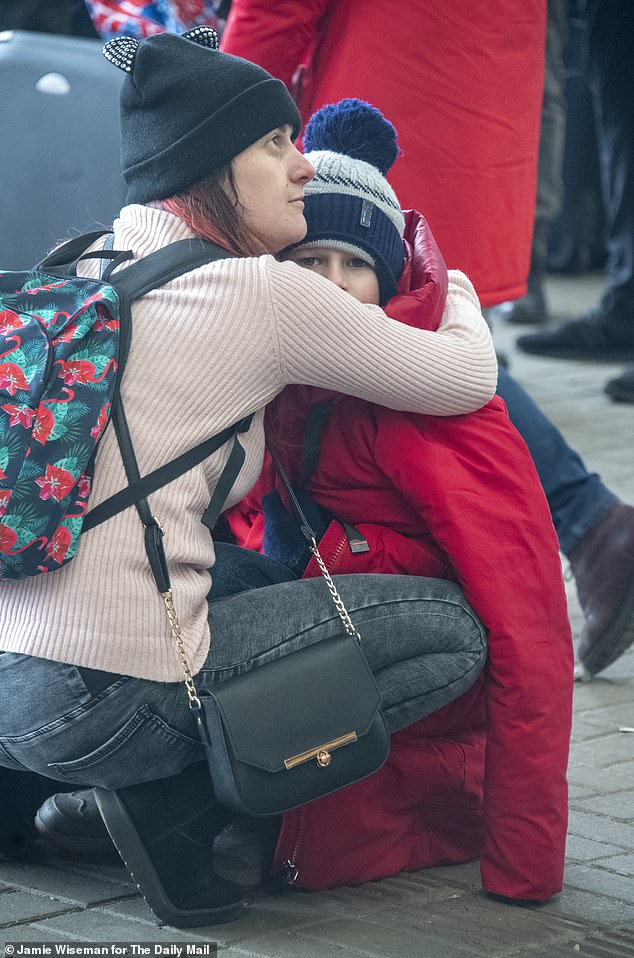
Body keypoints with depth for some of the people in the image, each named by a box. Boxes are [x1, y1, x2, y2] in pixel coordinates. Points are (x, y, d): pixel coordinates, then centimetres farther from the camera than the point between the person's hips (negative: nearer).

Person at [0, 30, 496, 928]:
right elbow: (470, 377, 4)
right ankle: (177, 806, 0)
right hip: (105, 700, -8)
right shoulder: (259, 291, -7)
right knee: (454, 630, 5)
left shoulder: (87, 268, 13)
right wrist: (452, 282, 26)